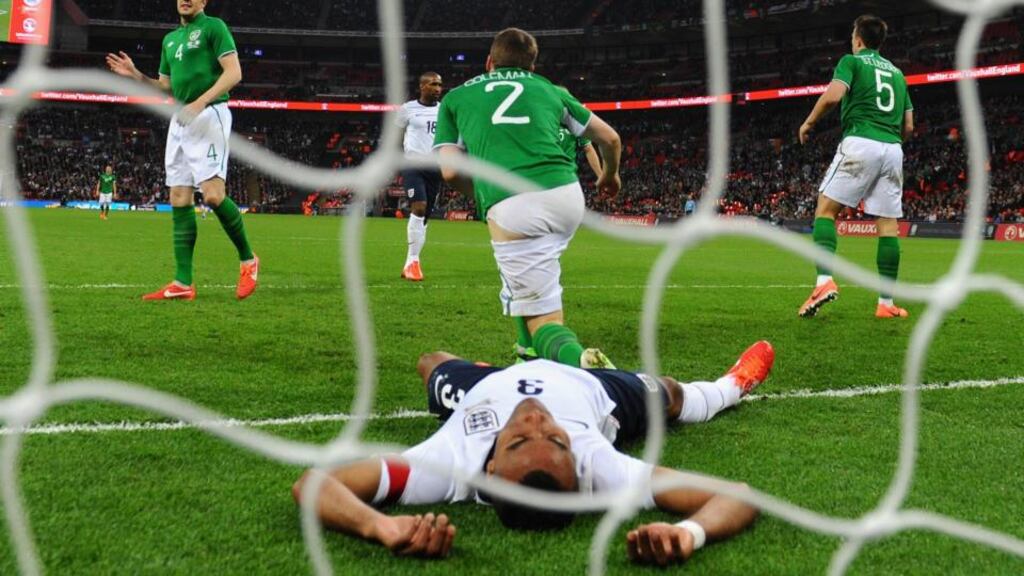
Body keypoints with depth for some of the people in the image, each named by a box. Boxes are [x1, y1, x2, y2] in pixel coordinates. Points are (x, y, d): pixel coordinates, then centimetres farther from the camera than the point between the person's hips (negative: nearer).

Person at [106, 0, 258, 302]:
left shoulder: (213, 26, -1)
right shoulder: (170, 39, 21)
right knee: (179, 201, 1)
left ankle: (248, 260, 0)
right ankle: (183, 283, 0)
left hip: (209, 115, -8)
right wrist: (136, 75, 11)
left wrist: (200, 102, -20)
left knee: (213, 194, -19)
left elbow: (234, 72, -12)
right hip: (179, 121, 8)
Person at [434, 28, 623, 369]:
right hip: (567, 196, 3)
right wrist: (610, 175, 49)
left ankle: (579, 360, -30)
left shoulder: (456, 97, 21)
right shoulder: (548, 89, 25)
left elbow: (450, 171, 9)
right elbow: (610, 139, 28)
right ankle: (530, 347, 34)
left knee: (543, 319, 0)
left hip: (509, 208, -3)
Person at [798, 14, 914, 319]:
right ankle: (886, 303, 3)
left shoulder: (852, 61, 7)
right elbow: (908, 127, 21)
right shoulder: (897, 72, 24)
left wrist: (808, 123, 2)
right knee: (889, 224, 3)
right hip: (893, 149, 5)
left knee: (825, 209, -1)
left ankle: (824, 280, -21)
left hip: (860, 143, -5)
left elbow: (832, 96, -12)